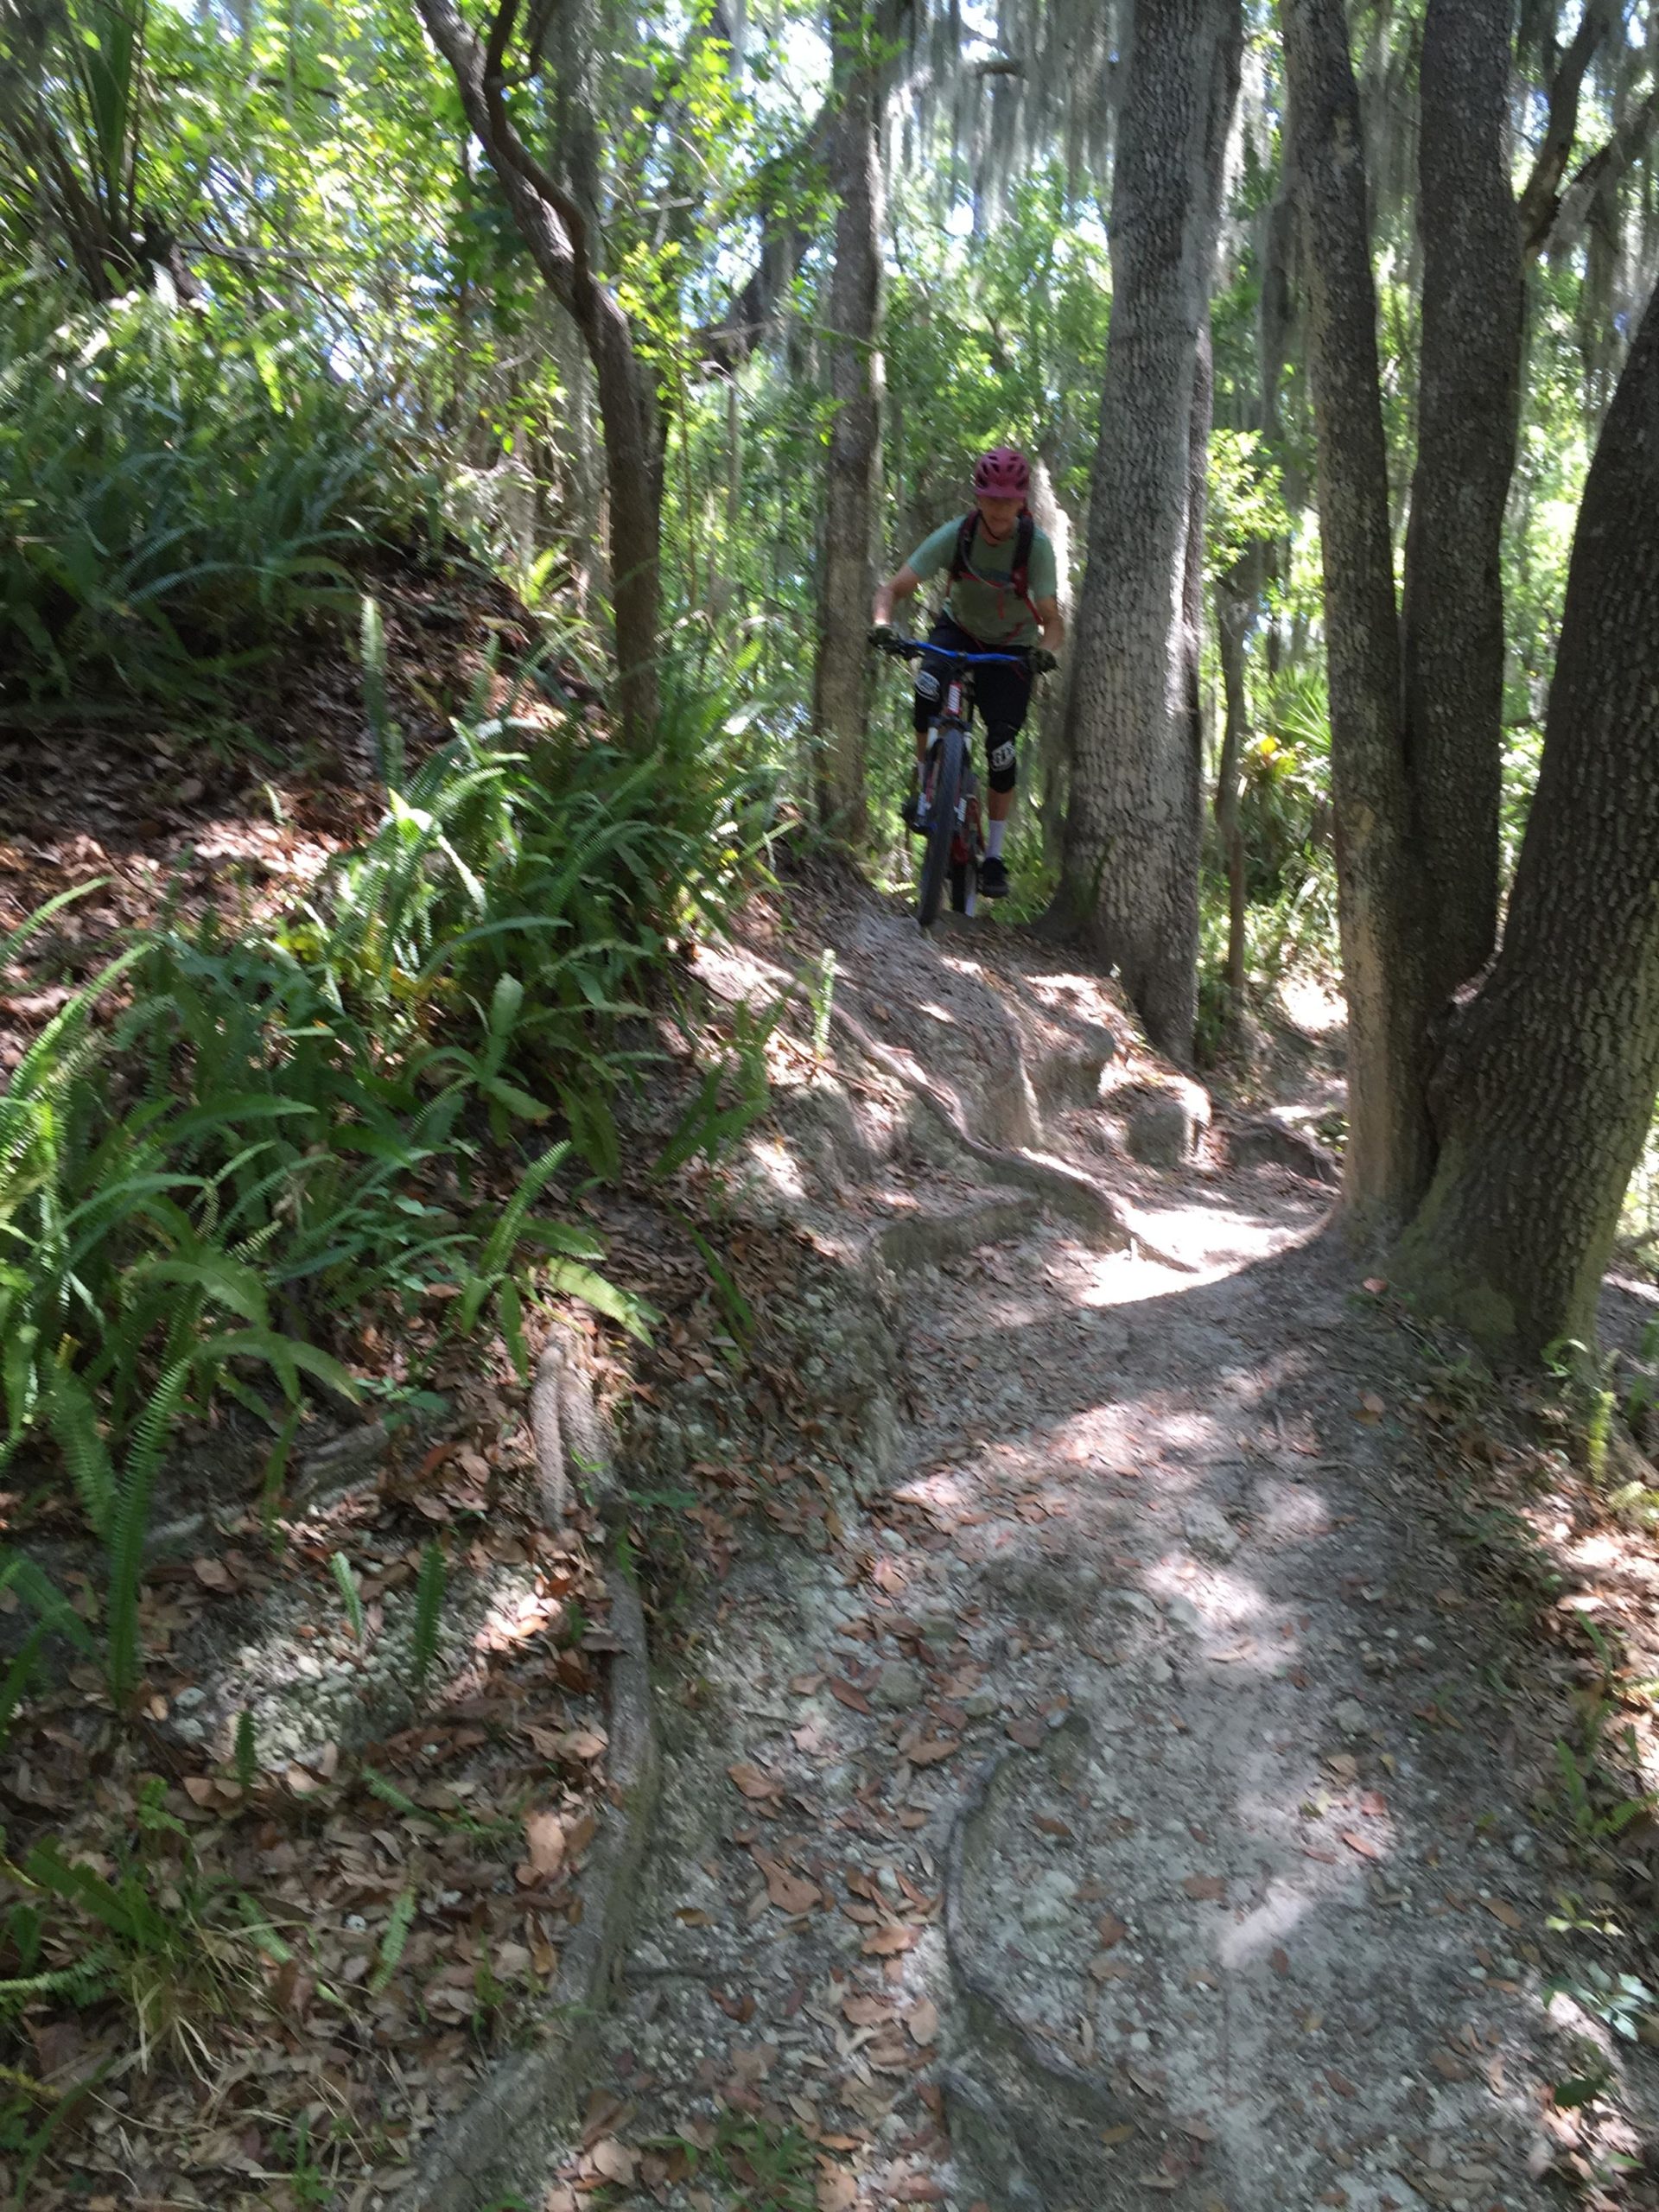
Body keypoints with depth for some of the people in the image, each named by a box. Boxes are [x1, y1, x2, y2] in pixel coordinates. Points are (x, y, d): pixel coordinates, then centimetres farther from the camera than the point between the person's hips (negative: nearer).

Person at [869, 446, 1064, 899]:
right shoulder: (956, 534, -21)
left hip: (1011, 647, -1)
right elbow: (893, 589, -22)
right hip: (958, 629, 1)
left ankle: (994, 856, 0)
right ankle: (925, 784, -13)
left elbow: (1052, 620, -25)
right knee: (929, 685, -34)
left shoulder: (1036, 544, -23)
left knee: (1001, 748, -13)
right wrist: (882, 625, -43)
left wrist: (1045, 651, -48)